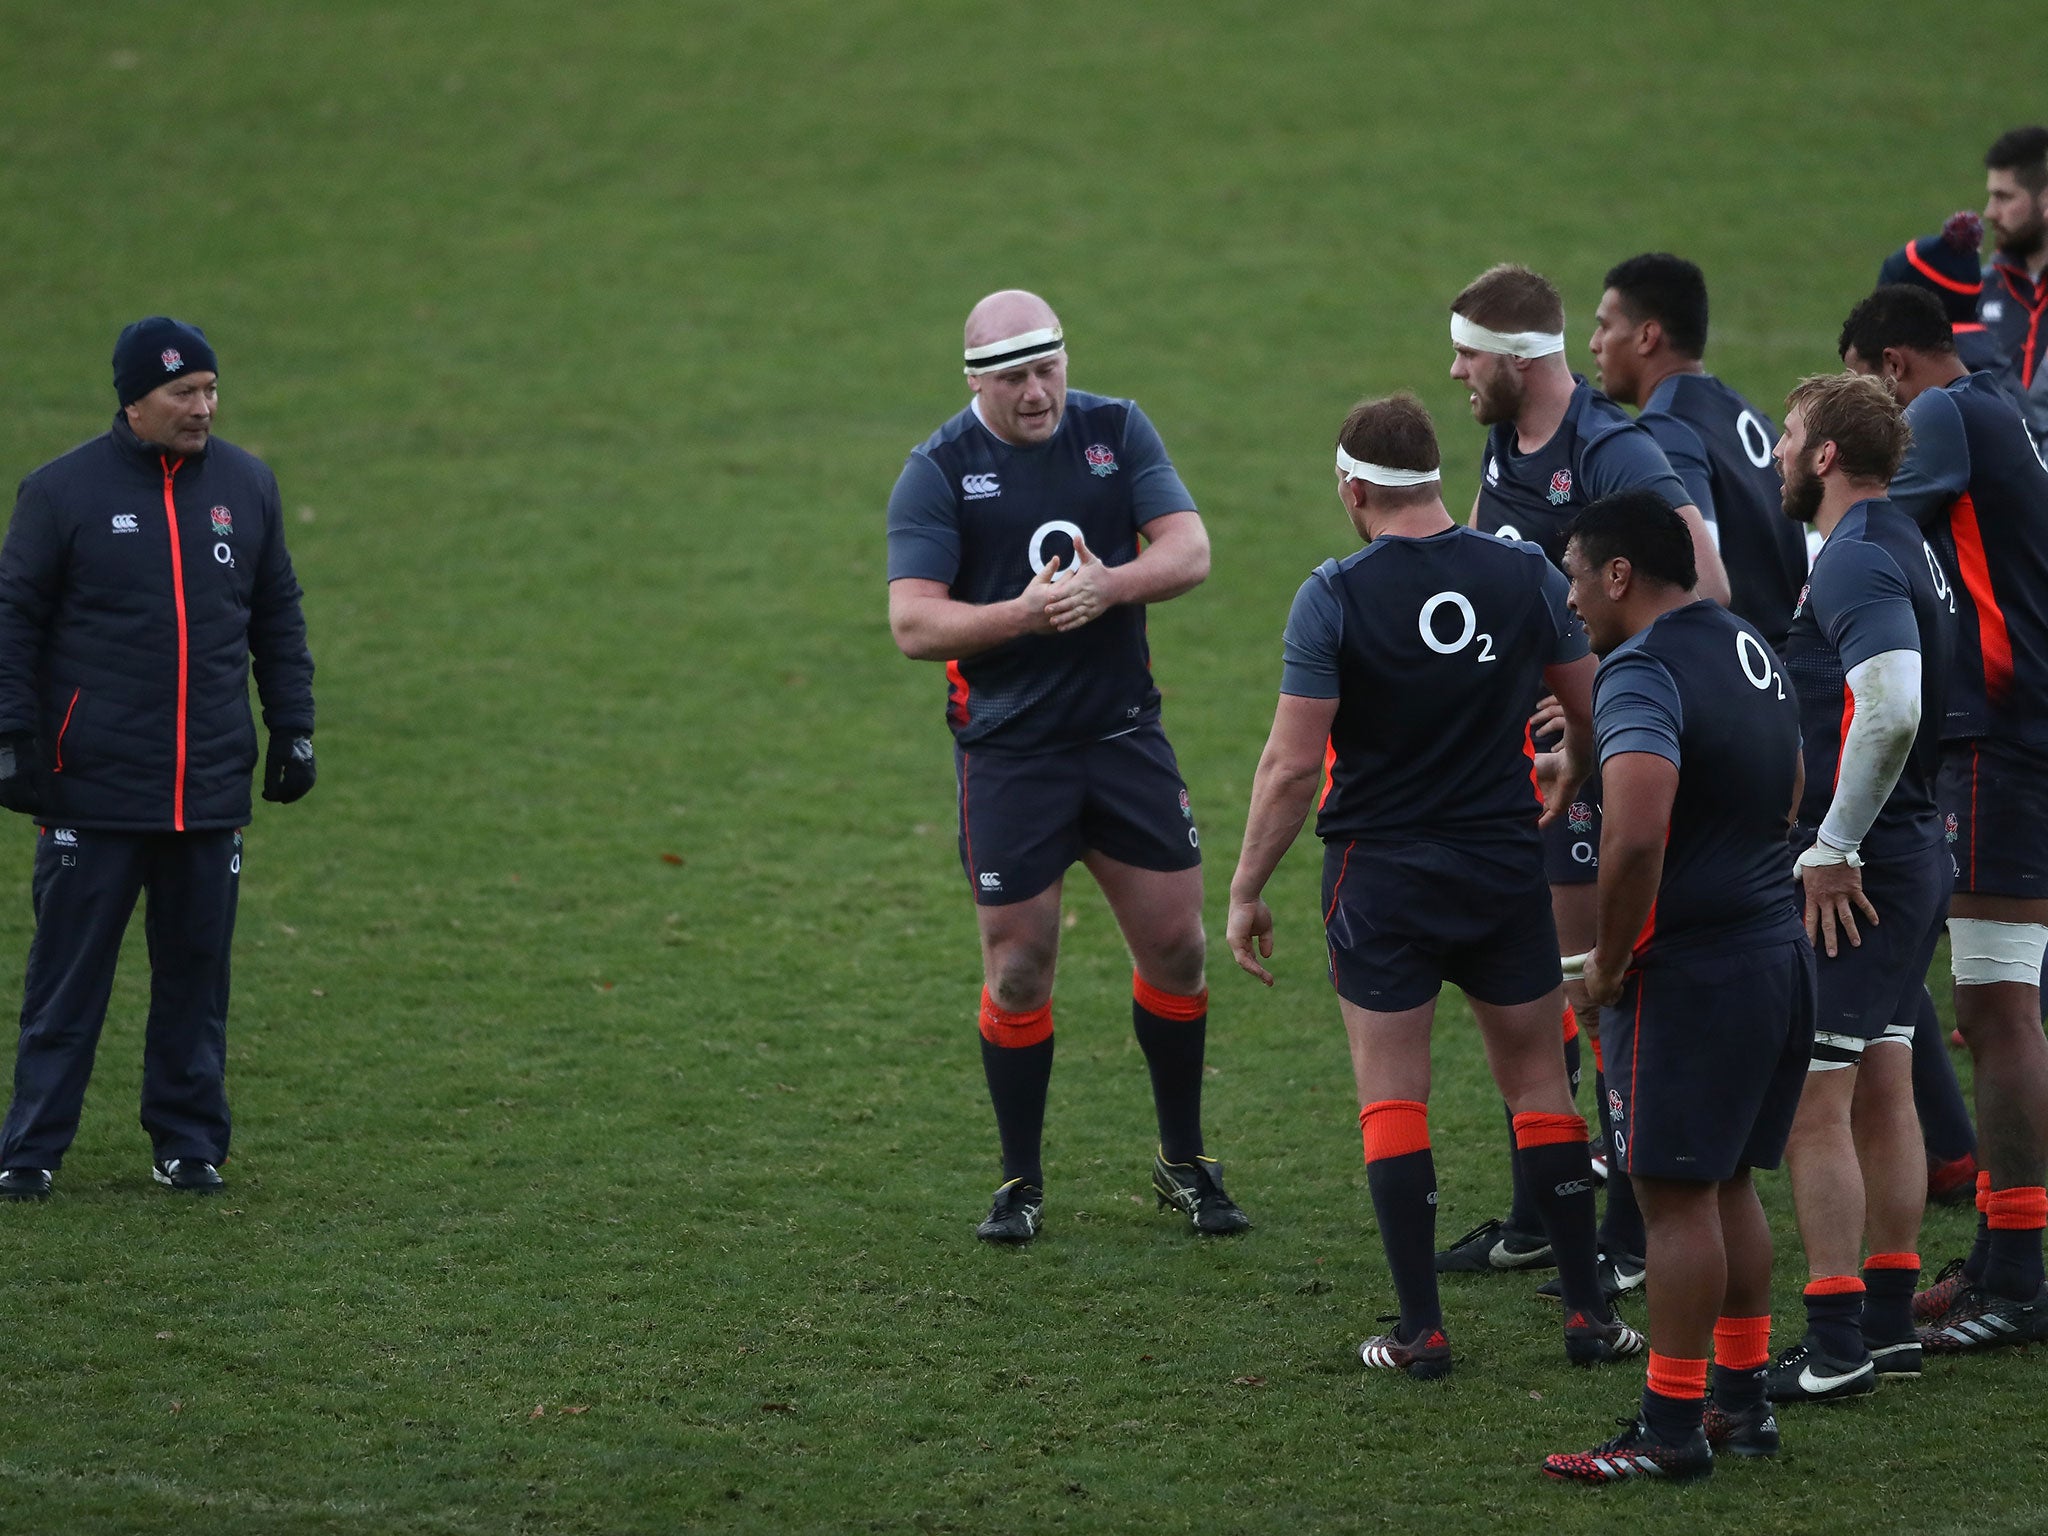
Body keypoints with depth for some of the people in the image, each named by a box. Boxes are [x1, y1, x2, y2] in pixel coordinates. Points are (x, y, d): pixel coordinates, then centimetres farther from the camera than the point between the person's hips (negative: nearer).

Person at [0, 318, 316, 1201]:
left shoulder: (246, 486, 9)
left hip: (212, 788, 3)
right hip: (93, 788, -3)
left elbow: (277, 619, 17)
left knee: (196, 974, 6)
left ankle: (189, 1142, 15)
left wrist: (293, 730, 12)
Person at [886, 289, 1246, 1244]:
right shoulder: (938, 471, -7)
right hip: (1008, 752, -3)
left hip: (1125, 733, 3)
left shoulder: (1117, 432, 2)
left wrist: (1106, 585, -24)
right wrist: (1024, 613, -27)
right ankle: (1021, 1183, 15)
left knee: (1175, 946, 4)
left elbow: (1189, 551, -5)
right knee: (1018, 970, 0)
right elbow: (912, 623, -13)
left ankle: (1183, 1164, 21)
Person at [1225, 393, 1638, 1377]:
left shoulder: (1334, 595, -13)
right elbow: (1591, 714, 6)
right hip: (1505, 869, 3)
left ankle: (1421, 1331, 2)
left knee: (1392, 1101, 5)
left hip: (1380, 873, -3)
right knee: (1538, 1085, 13)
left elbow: (1293, 760, -14)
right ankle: (1586, 1311, 13)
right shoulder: (1526, 575, -3)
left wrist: (1246, 890, -5)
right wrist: (1568, 779, 29)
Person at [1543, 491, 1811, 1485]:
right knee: (1727, 1183, 18)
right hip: (1779, 947, 9)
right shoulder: (1748, 648, 13)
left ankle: (1671, 1429, 1)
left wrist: (1607, 963, -18)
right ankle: (1742, 1401, 24)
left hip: (1690, 973, -9)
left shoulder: (1642, 673, -17)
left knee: (1675, 1195, -3)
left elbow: (1636, 835, -30)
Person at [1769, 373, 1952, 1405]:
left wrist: (1832, 849, -23)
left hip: (1850, 875, -10)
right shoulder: (1901, 549, 14)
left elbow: (1892, 710, -31)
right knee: (1882, 1094, 15)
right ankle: (1888, 1322, 20)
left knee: (1812, 1105, -7)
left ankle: (1834, 1348, -6)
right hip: (1912, 855, 10)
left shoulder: (1857, 563, -18)